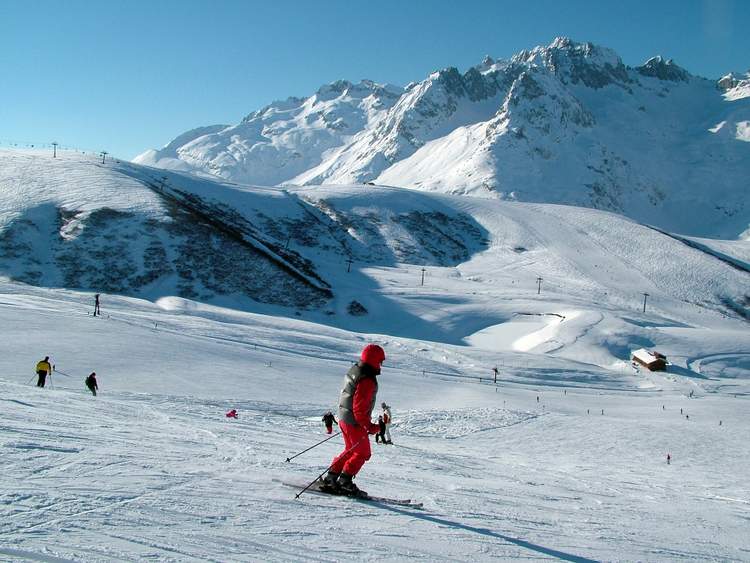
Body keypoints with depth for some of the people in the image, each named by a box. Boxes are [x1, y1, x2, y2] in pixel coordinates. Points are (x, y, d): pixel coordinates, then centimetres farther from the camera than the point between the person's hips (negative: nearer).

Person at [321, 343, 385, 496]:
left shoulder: (354, 371, 7)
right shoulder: (367, 380, -24)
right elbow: (360, 408, -26)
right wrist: (369, 426, -20)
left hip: (344, 417, 9)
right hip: (355, 422, -9)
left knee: (351, 450, 21)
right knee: (362, 453, 5)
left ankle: (331, 479, 22)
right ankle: (344, 482, 6)